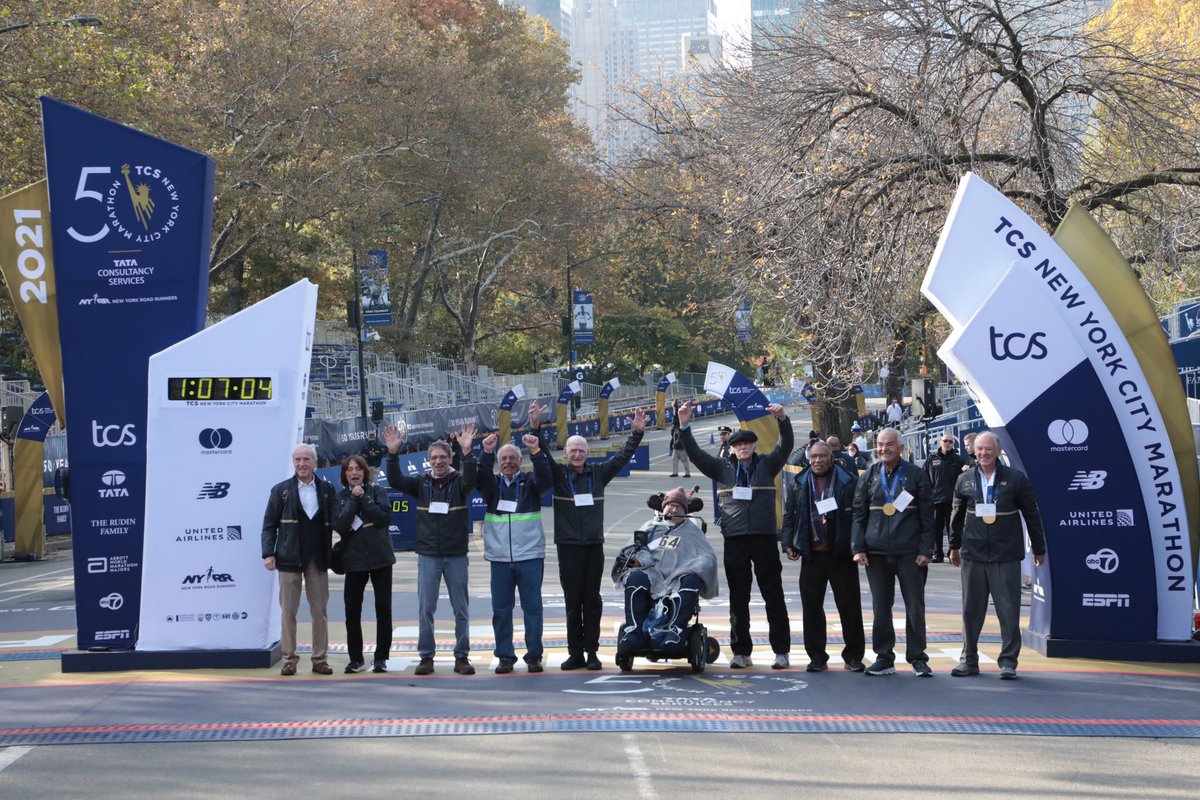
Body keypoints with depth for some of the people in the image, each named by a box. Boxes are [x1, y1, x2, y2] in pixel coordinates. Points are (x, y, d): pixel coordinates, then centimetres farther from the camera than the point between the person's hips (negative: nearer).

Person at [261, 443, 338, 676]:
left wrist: (332, 555, -3)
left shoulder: (327, 490, 6)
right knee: (288, 611, 1)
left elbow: (336, 522, 5)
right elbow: (269, 524, 3)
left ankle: (320, 659, 11)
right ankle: (289, 659, 9)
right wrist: (268, 553, -7)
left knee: (320, 611, 4)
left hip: (318, 559, 1)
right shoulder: (281, 490, 4)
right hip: (289, 559, -1)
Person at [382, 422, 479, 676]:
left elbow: (471, 479, -22)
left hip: (456, 555, -1)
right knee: (425, 608, 1)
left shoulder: (459, 482, -1)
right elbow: (395, 481, -8)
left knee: (461, 609, 4)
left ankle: (461, 657, 13)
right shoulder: (421, 483, 4)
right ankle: (426, 657, 9)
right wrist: (392, 454, -21)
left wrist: (467, 452, -36)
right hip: (428, 555, 1)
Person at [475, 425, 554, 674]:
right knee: (501, 609, 3)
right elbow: (481, 479, -9)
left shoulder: (529, 482, 7)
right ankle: (505, 656, 11)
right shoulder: (493, 484, 11)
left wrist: (537, 452, -24)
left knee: (532, 607, 0)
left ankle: (534, 656, 7)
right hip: (499, 557, 2)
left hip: (530, 556, -2)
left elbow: (546, 481, -13)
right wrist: (487, 454, -23)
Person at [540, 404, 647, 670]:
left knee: (592, 600, 2)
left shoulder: (598, 473, 9)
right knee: (572, 601, 2)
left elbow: (623, 457, 10)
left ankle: (592, 652, 6)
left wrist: (637, 433, 1)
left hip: (594, 545, 1)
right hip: (568, 546, -1)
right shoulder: (558, 474, 4)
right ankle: (575, 653, 7)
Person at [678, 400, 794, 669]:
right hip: (735, 540, 1)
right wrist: (685, 427, -6)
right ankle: (741, 652, 11)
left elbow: (786, 446, -4)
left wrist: (783, 420, -21)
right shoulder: (723, 469, 11)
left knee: (774, 596, 0)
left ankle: (781, 651, 4)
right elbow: (695, 454, 5)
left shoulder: (766, 465, 9)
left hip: (765, 538, -1)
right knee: (738, 599, 5)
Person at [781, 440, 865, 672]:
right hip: (812, 555, 3)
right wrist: (788, 544, 2)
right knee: (811, 606, 2)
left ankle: (853, 656, 12)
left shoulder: (848, 482, 1)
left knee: (849, 605, 2)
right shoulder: (800, 485, 10)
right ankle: (817, 657, 11)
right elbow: (789, 516, 13)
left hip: (842, 555, -2)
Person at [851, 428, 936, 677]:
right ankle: (884, 657, 14)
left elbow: (927, 515, 1)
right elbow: (859, 514, 8)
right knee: (880, 608, 6)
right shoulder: (869, 477, 9)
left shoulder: (915, 475, 2)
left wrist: (926, 549, -5)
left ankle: (917, 658, 10)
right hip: (876, 552, 2)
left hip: (910, 553, -2)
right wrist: (858, 548, 0)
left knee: (915, 607, 1)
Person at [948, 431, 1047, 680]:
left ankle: (1008, 661, 7)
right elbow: (957, 515, 17)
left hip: (1006, 555, -3)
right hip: (973, 554, 3)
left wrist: (1038, 548, 7)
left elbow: (1032, 514, 4)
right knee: (971, 610, 8)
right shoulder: (965, 480, 6)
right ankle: (969, 659, 16)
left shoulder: (1015, 479, -2)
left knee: (1009, 610, -1)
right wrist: (954, 545, 21)